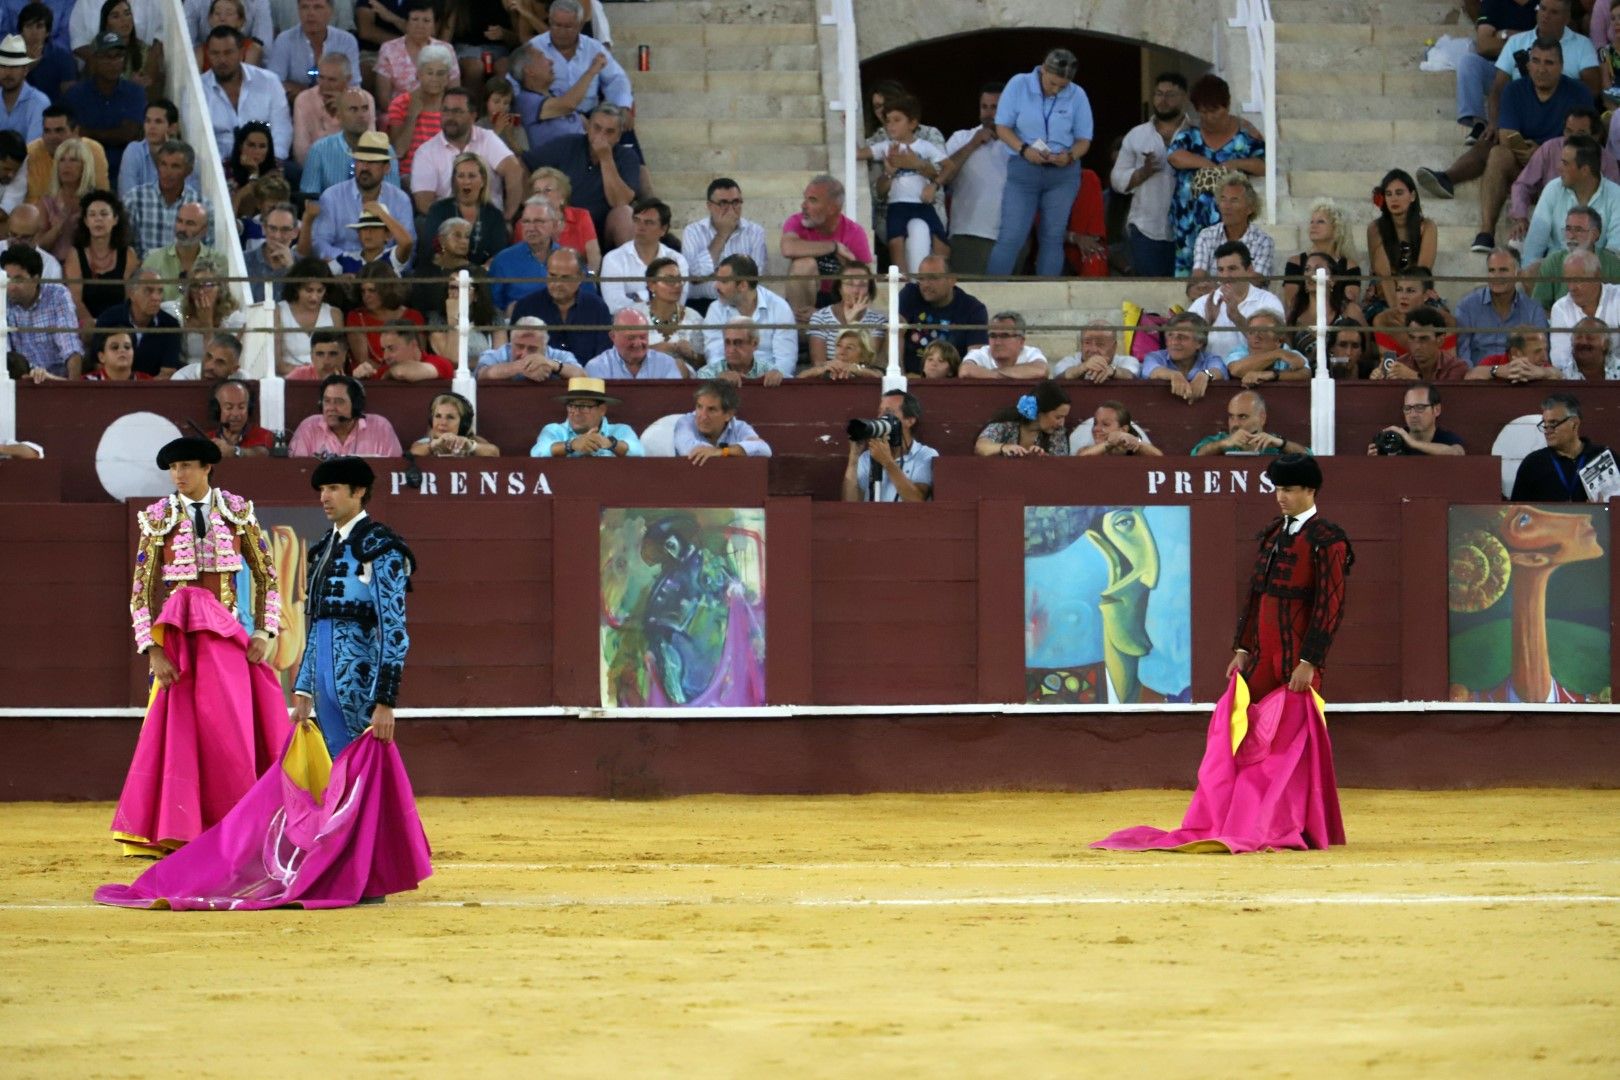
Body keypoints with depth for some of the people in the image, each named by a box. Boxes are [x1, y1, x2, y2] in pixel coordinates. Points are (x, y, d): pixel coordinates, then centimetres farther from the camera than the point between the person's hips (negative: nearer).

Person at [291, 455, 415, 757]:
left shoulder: (378, 546, -7)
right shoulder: (324, 548, 18)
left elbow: (393, 630, -14)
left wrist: (384, 702, -20)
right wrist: (303, 693, 17)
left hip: (358, 677, -8)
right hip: (324, 676, 8)